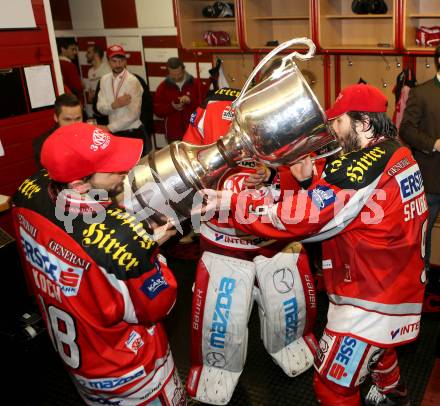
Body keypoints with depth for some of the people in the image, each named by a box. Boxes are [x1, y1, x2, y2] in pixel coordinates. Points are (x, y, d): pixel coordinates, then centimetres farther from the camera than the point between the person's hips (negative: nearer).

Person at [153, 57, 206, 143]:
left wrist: (191, 101, -19)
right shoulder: (163, 87, 4)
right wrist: (171, 107, -17)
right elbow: (157, 110, 1)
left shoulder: (195, 83, 2)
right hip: (173, 134, 0)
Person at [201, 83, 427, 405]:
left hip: (370, 300, -10)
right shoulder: (399, 154, 2)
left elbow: (297, 217, -27)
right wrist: (311, 181, -2)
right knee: (375, 343, 36)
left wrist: (229, 203, -22)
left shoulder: (362, 166, -26)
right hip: (398, 286, 10)